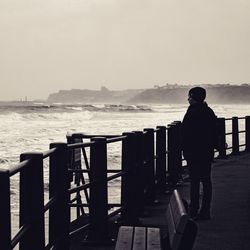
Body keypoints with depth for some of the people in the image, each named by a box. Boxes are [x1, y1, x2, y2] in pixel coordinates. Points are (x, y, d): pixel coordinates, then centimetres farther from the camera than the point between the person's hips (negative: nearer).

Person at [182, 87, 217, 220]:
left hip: (194, 153, -8)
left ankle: (194, 212, -4)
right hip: (208, 153, 8)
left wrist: (185, 150, -10)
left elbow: (186, 134, -17)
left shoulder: (192, 112, -15)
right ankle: (205, 212, 14)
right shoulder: (210, 112, 11)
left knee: (194, 181, -5)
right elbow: (214, 133, 15)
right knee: (206, 181, 10)